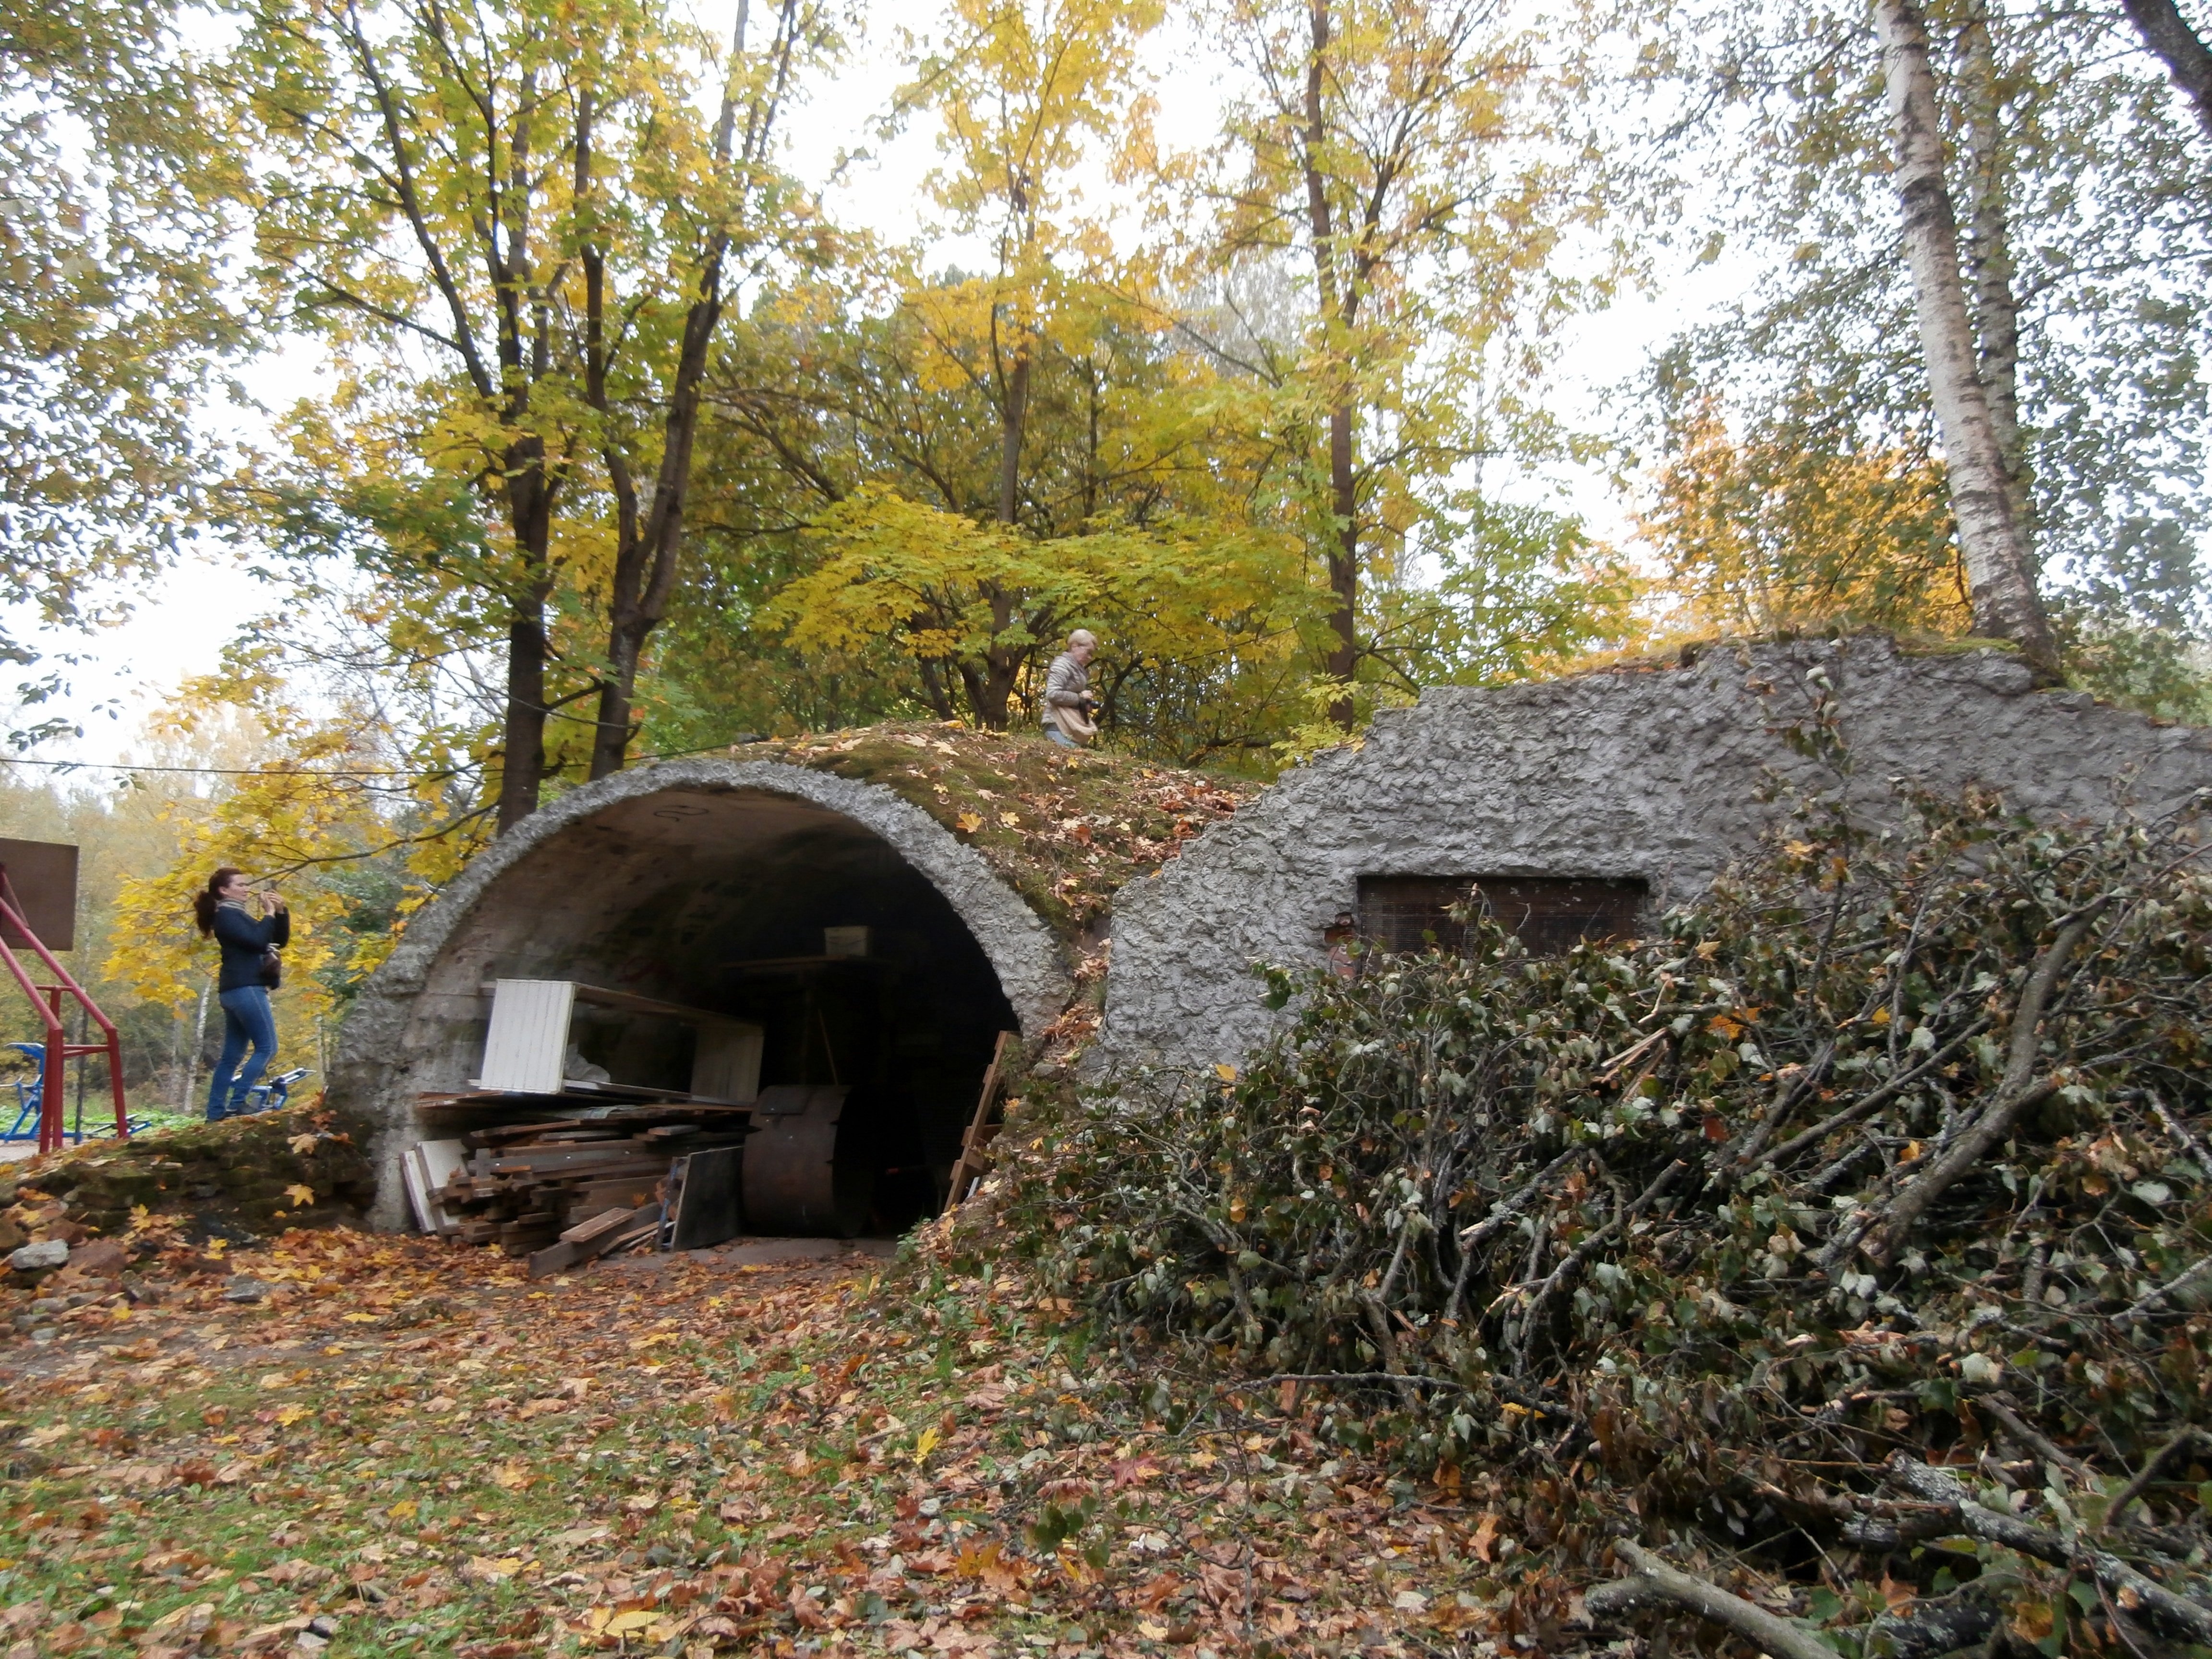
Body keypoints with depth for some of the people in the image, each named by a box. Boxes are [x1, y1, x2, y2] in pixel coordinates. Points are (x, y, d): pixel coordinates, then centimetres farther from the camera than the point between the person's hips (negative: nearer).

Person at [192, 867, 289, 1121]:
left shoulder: (238, 915, 23)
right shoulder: (226, 915, -6)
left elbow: (279, 941, 20)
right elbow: (258, 941, -21)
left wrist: (281, 912, 7)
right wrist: (269, 913, -9)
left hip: (240, 990, 10)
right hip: (244, 989, -10)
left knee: (231, 1057, 8)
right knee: (267, 1048, -12)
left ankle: (215, 1114, 9)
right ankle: (236, 1105, -17)